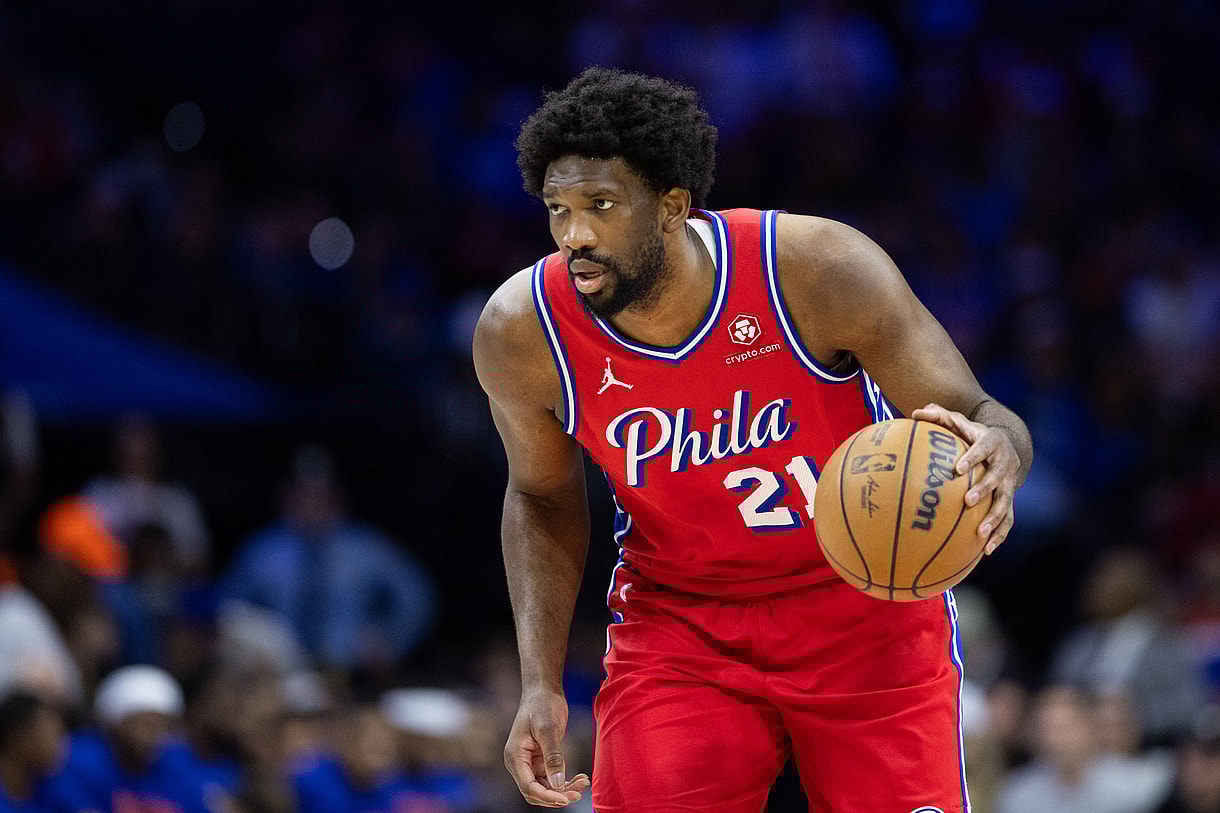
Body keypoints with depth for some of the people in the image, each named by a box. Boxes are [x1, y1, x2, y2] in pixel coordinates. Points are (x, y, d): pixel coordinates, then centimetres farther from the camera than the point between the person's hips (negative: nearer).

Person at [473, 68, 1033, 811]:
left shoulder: (819, 269, -25)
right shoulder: (521, 331, -17)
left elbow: (978, 416, -18)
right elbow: (543, 497, 3)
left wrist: (998, 454, -44)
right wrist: (541, 686, -5)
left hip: (868, 609, -1)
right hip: (679, 622, 1)